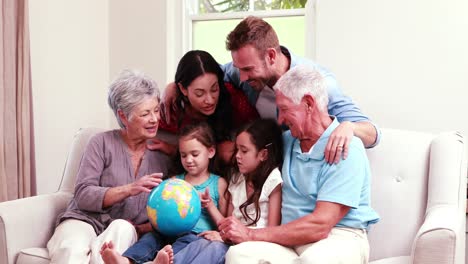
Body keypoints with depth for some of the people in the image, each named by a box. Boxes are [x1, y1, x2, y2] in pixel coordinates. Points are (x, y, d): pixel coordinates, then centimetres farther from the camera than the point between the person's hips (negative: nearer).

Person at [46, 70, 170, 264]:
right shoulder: (102, 143, 0)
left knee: (123, 228, -35)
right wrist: (129, 189, -21)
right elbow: (83, 195, -8)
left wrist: (141, 228, -10)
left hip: (125, 232, 2)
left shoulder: (162, 155, 9)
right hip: (85, 219, -2)